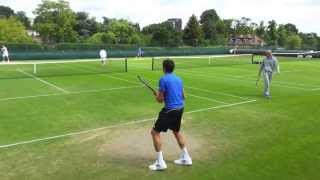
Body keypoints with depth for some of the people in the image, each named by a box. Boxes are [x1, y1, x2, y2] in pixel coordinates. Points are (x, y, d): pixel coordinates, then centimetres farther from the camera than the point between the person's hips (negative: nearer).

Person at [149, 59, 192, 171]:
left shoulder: (163, 79, -13)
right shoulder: (178, 79, 10)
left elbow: (160, 100, -13)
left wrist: (156, 95, 9)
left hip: (170, 110, -8)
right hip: (180, 108, 8)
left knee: (155, 132, 3)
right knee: (176, 131, 27)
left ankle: (160, 163, 4)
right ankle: (186, 158, 34)